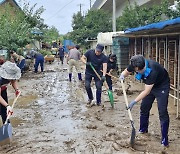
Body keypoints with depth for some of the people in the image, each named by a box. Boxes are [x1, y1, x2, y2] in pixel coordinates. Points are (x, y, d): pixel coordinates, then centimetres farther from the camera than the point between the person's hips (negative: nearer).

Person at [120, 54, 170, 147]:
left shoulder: (152, 70, -41)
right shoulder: (135, 66, -22)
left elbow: (147, 91, -35)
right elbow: (126, 71, 0)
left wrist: (134, 101, -34)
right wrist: (122, 75, -24)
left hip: (162, 86, -7)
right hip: (150, 85, 7)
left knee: (162, 112, -12)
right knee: (144, 108, 10)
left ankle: (164, 139, -4)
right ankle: (143, 129, 30)